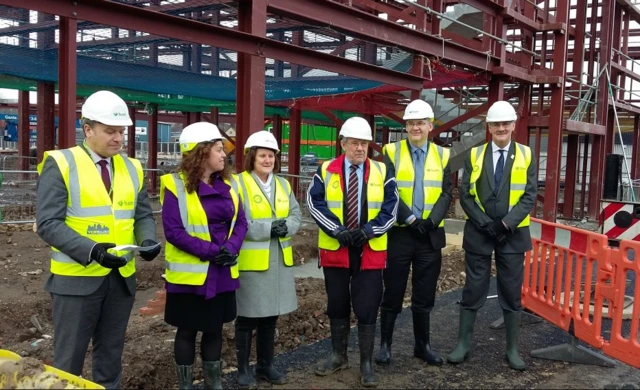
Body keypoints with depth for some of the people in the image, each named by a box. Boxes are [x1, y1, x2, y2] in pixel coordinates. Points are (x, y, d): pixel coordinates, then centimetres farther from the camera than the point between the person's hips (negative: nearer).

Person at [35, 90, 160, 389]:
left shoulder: (132, 168, 7)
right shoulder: (60, 164, -9)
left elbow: (143, 214, 11)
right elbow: (48, 223, -14)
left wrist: (148, 240, -11)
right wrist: (92, 250, -27)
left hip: (122, 276, 5)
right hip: (76, 277, -4)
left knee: (111, 353, 17)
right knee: (69, 357, 9)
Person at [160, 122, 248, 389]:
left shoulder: (226, 185, 7)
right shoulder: (176, 186, -11)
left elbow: (240, 222, 5)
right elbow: (174, 232, -17)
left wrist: (231, 248, -14)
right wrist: (210, 251, -21)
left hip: (222, 272, 5)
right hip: (191, 273, -5)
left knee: (215, 328, 15)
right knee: (187, 330, 8)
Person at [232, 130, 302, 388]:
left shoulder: (283, 184, 13)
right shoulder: (239, 183, -9)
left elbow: (296, 216, 8)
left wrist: (286, 226, -13)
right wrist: (268, 228, -22)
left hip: (279, 260, 6)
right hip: (250, 261, -6)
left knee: (270, 316, 15)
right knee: (247, 318, 4)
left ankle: (266, 365, 29)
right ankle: (243, 369, 18)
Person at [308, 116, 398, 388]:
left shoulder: (381, 171, 3)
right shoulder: (326, 170, 1)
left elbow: (391, 207, -2)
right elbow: (315, 203, -6)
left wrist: (369, 230, -16)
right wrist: (337, 229, -17)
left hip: (370, 250, 0)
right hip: (335, 248, 1)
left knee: (367, 307, 1)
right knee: (337, 305, 12)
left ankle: (367, 364, 13)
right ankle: (338, 356, 28)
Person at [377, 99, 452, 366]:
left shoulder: (442, 155, 6)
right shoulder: (392, 152, -1)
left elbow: (446, 194, 1)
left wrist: (431, 220, -14)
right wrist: (410, 219, -18)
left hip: (431, 235, 2)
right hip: (399, 234, -2)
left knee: (424, 296, 10)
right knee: (393, 294, 5)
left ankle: (422, 345, 25)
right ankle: (385, 345, 18)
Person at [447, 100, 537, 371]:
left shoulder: (526, 155, 3)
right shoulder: (474, 155, 4)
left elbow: (529, 196, -4)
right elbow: (465, 195, -2)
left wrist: (506, 224, -15)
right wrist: (485, 223, -13)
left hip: (513, 234, 0)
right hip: (478, 233, 0)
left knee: (511, 293, 7)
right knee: (473, 290, 6)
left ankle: (512, 349, 18)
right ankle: (463, 344, 15)